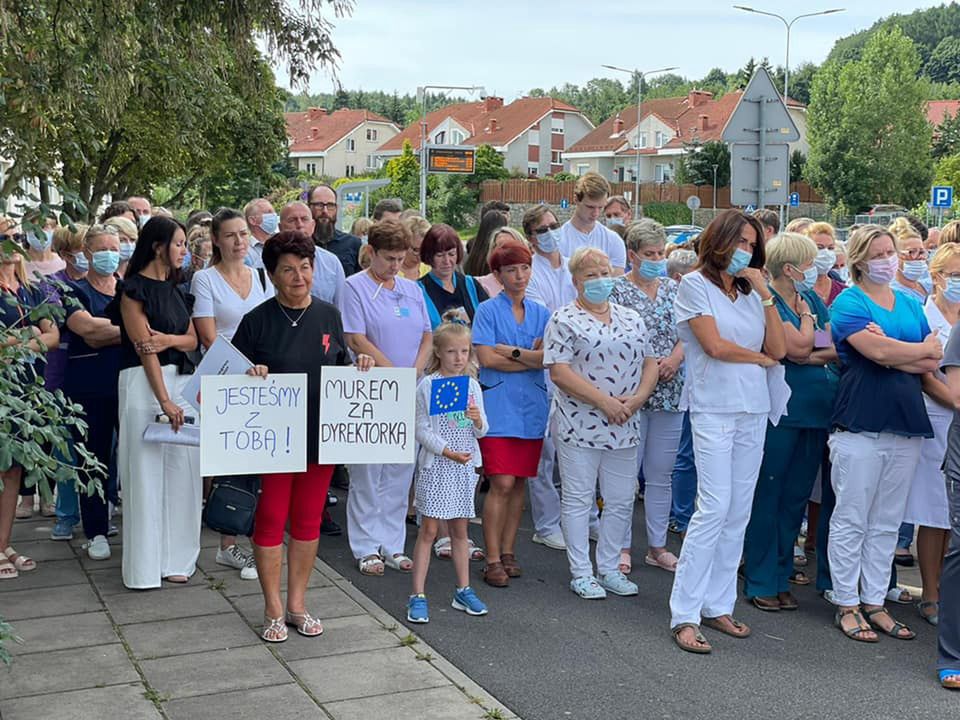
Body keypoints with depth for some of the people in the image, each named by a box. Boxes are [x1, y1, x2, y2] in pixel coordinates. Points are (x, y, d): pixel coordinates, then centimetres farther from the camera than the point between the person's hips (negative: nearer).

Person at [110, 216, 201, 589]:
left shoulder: (174, 289, 17)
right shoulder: (133, 289, -6)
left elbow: (193, 339, 12)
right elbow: (144, 349, -13)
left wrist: (168, 339, -11)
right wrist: (164, 401, -19)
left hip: (182, 380, 7)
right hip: (144, 383, -7)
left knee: (182, 470, 6)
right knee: (146, 472, -3)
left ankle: (176, 557, 14)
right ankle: (145, 566, 5)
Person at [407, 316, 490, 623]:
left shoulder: (472, 385, 7)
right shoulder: (428, 385, -7)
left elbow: (482, 432, 9)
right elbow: (421, 431, -9)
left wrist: (478, 420, -14)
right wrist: (447, 452, -19)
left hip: (465, 467, 4)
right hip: (435, 467, -4)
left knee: (460, 529, 12)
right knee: (429, 530, -3)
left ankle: (463, 591, 21)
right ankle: (418, 596, 2)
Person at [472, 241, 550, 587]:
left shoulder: (541, 313, 12)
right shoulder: (488, 310, 1)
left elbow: (548, 357, -1)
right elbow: (486, 358, -10)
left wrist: (510, 352, -12)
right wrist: (531, 358, -6)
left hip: (531, 406, 4)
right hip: (498, 405, -4)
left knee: (519, 482, 8)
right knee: (502, 483, -9)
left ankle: (508, 551, 18)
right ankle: (493, 560, -2)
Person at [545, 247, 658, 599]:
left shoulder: (631, 318, 14)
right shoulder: (564, 320, -4)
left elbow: (649, 363, 13)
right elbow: (559, 372, -13)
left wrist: (637, 398, -6)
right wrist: (603, 401, -17)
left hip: (624, 426, 5)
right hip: (579, 425, -5)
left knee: (622, 500, 9)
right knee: (578, 499, 2)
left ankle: (608, 567, 23)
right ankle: (581, 573, 12)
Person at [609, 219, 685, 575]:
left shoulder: (672, 288, 12)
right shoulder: (617, 290, -3)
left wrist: (674, 359, -8)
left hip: (669, 392, 5)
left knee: (661, 474, 11)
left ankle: (658, 546, 21)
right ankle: (622, 546, 13)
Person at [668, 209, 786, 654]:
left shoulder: (750, 291, 16)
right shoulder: (695, 286, 0)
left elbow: (778, 349, 8)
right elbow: (715, 345, -9)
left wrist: (766, 294, 2)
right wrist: (761, 358, 6)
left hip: (753, 409, 6)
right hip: (714, 408, -6)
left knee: (739, 513, 6)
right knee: (714, 508, -12)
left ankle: (718, 605, 15)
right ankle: (684, 615, -7)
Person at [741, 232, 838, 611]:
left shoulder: (813, 300, 13)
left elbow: (838, 348, 6)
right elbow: (799, 346, -17)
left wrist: (811, 356, -13)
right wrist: (806, 314, -2)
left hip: (816, 410, 7)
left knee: (796, 498, 12)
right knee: (767, 496, 1)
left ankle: (781, 577, 22)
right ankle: (760, 583, 10)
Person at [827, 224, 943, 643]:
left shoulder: (910, 304, 15)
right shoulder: (848, 303, -4)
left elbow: (932, 364, 5)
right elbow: (878, 352, -18)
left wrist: (894, 353, -12)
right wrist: (925, 350, -2)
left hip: (906, 427, 6)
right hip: (860, 426, -6)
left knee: (887, 522, 11)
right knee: (851, 520, 1)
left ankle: (875, 602, 20)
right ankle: (847, 605, 11)